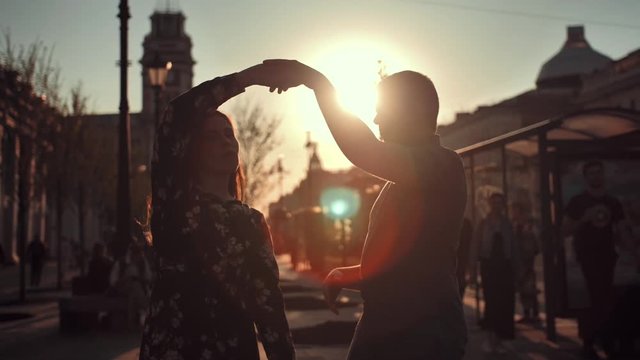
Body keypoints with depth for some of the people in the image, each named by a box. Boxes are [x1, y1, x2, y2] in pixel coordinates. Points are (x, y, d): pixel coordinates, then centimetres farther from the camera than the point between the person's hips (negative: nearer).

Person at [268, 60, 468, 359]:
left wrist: (315, 80, -20)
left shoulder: (443, 164, -11)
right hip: (381, 330, 9)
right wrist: (345, 276, 15)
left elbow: (364, 151, -27)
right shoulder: (403, 181, 20)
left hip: (425, 335, -9)